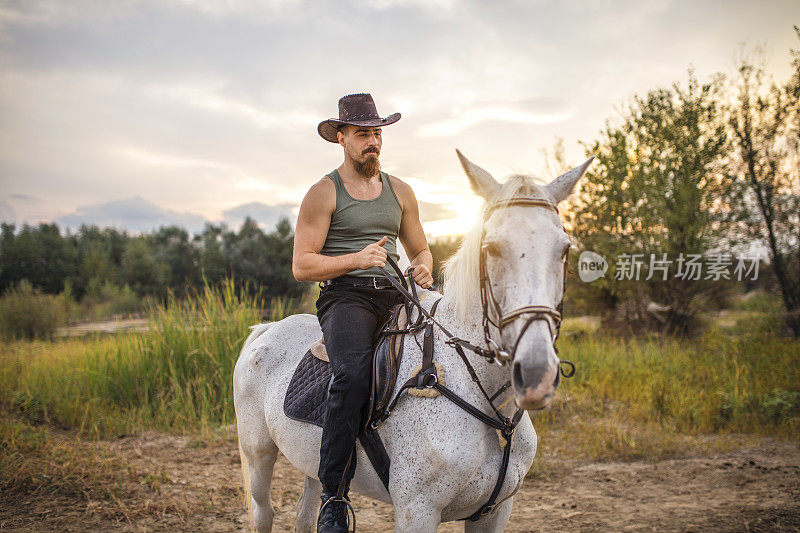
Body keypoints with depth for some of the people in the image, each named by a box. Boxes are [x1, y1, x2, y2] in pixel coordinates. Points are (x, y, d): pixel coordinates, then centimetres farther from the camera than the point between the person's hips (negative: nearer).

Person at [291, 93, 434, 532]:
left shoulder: (400, 191, 19)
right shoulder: (324, 193, 3)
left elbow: (420, 251, 25)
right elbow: (302, 265, -4)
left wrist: (424, 269, 1)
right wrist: (358, 258, -16)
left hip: (394, 297, 5)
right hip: (344, 297, -5)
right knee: (353, 371, -35)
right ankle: (333, 496, -25)